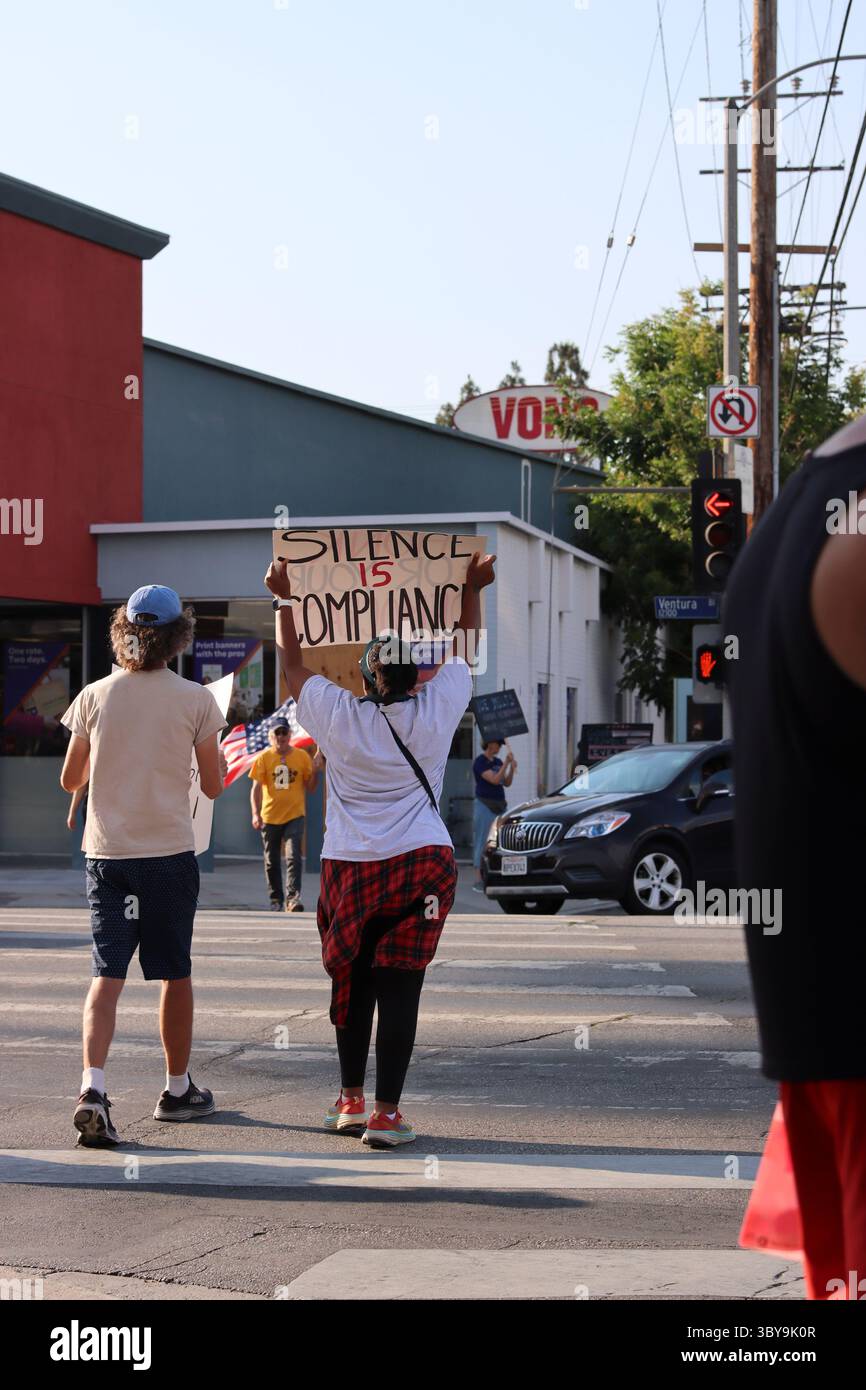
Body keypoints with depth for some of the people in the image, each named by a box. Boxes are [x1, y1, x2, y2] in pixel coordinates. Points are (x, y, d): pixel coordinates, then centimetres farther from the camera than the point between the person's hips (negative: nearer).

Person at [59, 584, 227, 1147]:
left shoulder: (95, 697, 1)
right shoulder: (195, 700, -5)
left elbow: (70, 779, 9)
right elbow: (214, 785, 0)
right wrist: (219, 758, 21)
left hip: (106, 853, 2)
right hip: (169, 852, -2)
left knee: (107, 973, -1)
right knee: (175, 974, 13)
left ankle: (93, 1086, -20)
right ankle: (178, 1089, 25)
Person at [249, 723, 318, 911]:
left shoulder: (302, 756, 2)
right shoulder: (264, 758, 0)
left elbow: (311, 787, 8)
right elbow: (256, 787, -2)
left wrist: (315, 770, -11)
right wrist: (255, 813, -13)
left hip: (294, 815, -1)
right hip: (270, 816, 1)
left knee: (293, 856, -16)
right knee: (272, 861, 9)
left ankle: (293, 898, -20)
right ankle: (276, 899, 22)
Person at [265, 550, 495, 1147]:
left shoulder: (338, 716, -1)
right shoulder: (438, 710, 0)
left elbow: (293, 664, 16)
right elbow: (465, 650, 18)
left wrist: (285, 599, 26)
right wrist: (473, 590, 32)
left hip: (349, 867, 1)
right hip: (422, 864, -1)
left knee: (351, 982, 14)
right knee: (399, 988, -4)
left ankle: (351, 1101, 22)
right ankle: (386, 1114, -6)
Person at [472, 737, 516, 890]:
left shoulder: (497, 762, 15)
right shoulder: (480, 762, -8)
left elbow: (507, 783, 12)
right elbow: (494, 780, -18)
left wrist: (512, 769, -4)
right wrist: (506, 763, -19)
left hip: (500, 806, 7)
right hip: (485, 806, -7)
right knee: (483, 842, -7)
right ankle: (478, 880, -6)